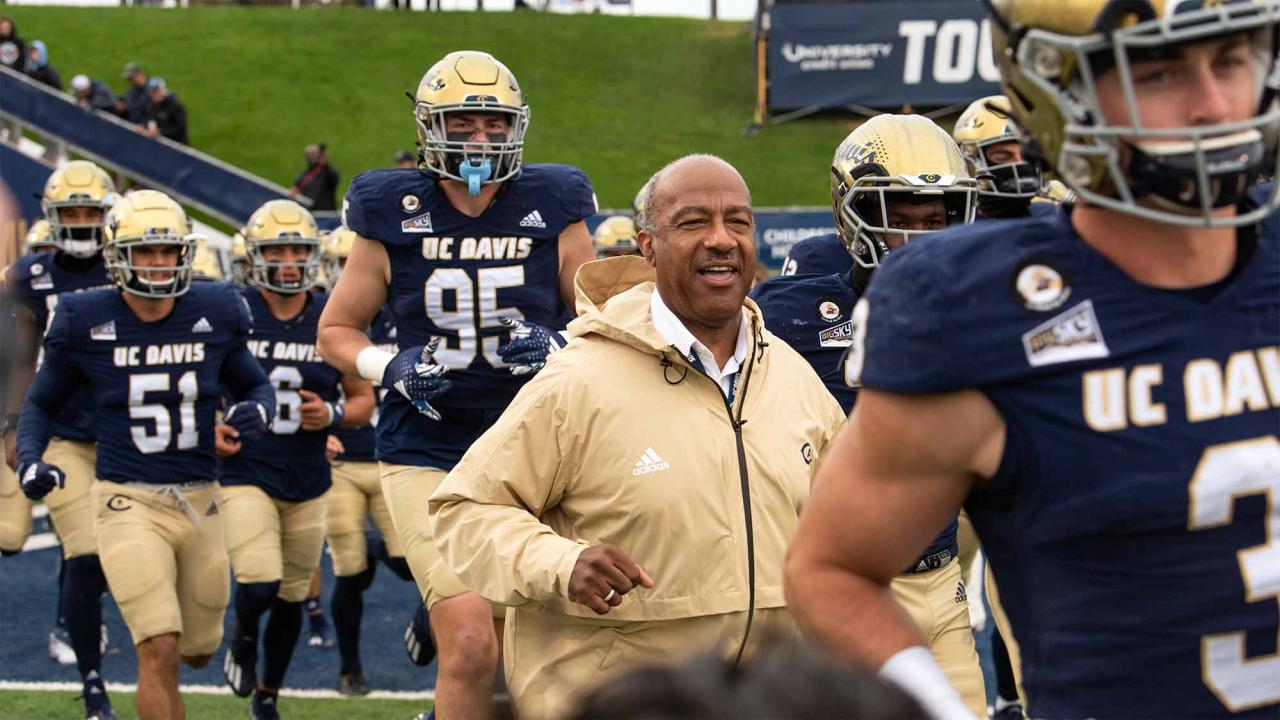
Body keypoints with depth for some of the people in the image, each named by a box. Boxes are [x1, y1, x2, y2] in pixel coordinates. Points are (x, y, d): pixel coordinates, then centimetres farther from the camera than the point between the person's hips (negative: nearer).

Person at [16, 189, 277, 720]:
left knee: (199, 650, 16)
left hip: (200, 501, 4)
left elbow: (255, 385, 15)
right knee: (160, 650, -16)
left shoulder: (214, 315, 0)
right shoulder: (86, 322, -5)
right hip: (128, 502, -4)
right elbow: (41, 402, 10)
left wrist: (258, 410, -9)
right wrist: (29, 461, -9)